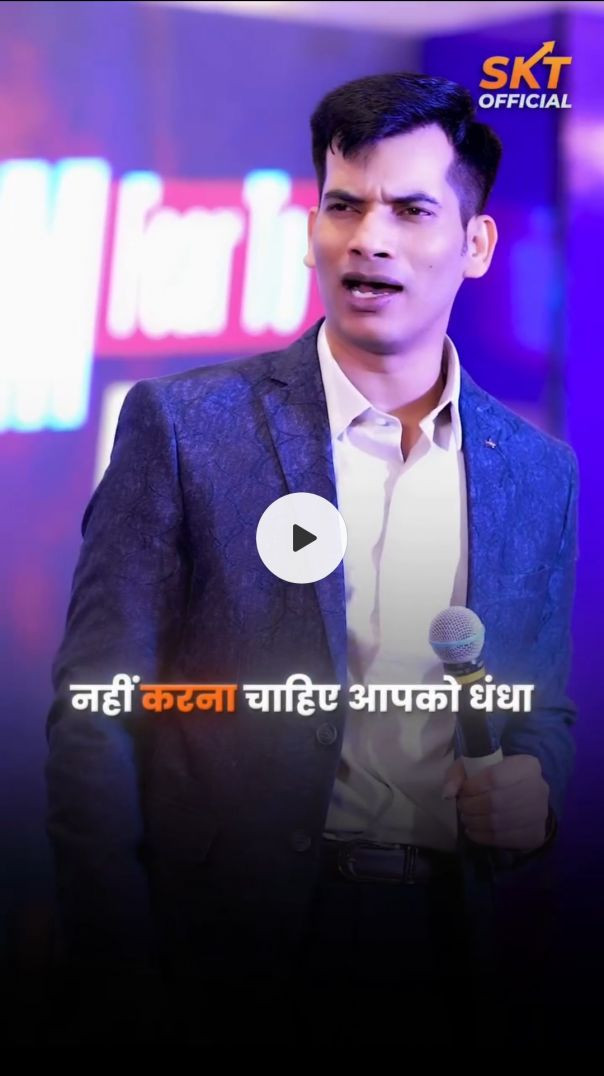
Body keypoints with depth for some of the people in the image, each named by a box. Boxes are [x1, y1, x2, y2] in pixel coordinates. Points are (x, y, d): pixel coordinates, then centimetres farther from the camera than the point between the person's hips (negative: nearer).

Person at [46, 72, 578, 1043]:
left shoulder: (540, 472, 7)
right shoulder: (182, 425, -5)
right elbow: (96, 716, -7)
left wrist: (534, 786, -6)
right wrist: (118, 969, -13)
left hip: (440, 942, 4)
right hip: (233, 952, -3)